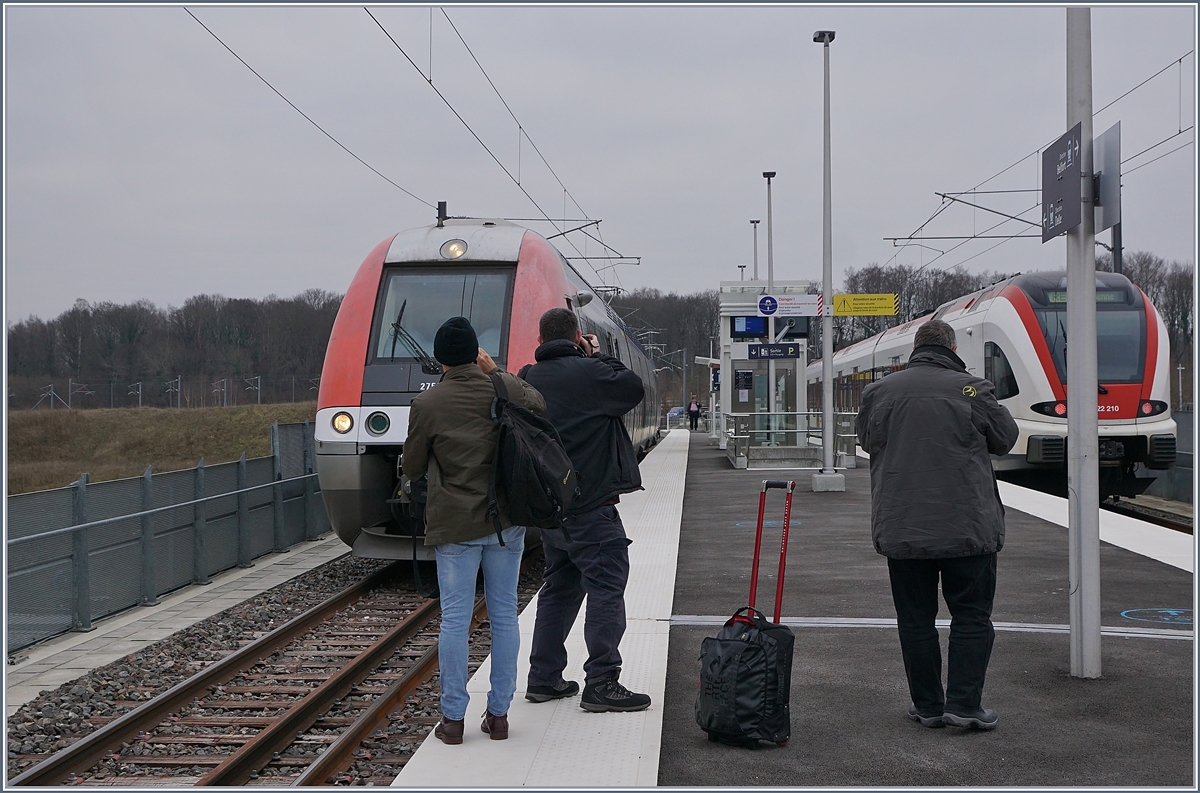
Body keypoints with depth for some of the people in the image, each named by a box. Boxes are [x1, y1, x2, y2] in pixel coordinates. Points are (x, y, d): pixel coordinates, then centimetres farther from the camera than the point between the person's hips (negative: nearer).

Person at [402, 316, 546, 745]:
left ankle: (453, 718, 9)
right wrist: (496, 372, 17)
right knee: (504, 616, 10)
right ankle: (499, 713, 15)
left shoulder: (426, 405, -10)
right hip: (506, 521, 3)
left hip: (455, 525, -2)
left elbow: (412, 467, 1)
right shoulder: (507, 389, -3)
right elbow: (542, 409, 19)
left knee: (454, 619, 4)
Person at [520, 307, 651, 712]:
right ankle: (601, 683, -5)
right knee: (606, 586, -3)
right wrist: (599, 356, 7)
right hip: (591, 506, -7)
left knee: (559, 587, 16)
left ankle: (543, 678, 19)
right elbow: (634, 389, -3)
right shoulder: (588, 372, -13)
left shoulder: (527, 382, 8)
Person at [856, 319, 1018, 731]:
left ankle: (927, 706, 15)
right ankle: (964, 703, 3)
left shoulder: (879, 391, 1)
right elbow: (1005, 439, 5)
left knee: (916, 620, 10)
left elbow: (868, 442, 15)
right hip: (967, 527, -2)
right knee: (972, 617, 7)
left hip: (901, 530, 3)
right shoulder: (972, 389, -7)